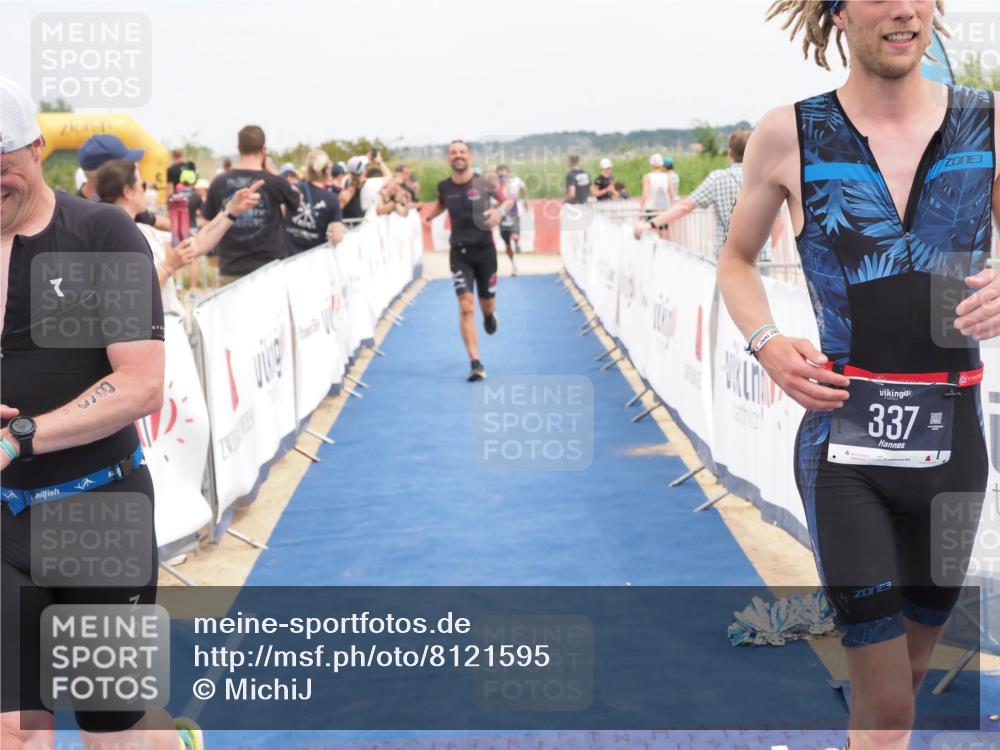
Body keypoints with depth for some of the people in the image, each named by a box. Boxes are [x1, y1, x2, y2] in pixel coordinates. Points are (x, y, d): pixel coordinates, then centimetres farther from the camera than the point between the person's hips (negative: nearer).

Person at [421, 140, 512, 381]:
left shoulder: (483, 184, -8)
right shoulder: (444, 187, -2)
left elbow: (508, 198, 7)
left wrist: (499, 211, -13)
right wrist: (427, 216, 2)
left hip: (485, 250, 0)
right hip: (459, 252, 0)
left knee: (486, 304, 12)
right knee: (466, 306, -12)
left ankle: (489, 315, 54)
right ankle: (475, 364, -10)